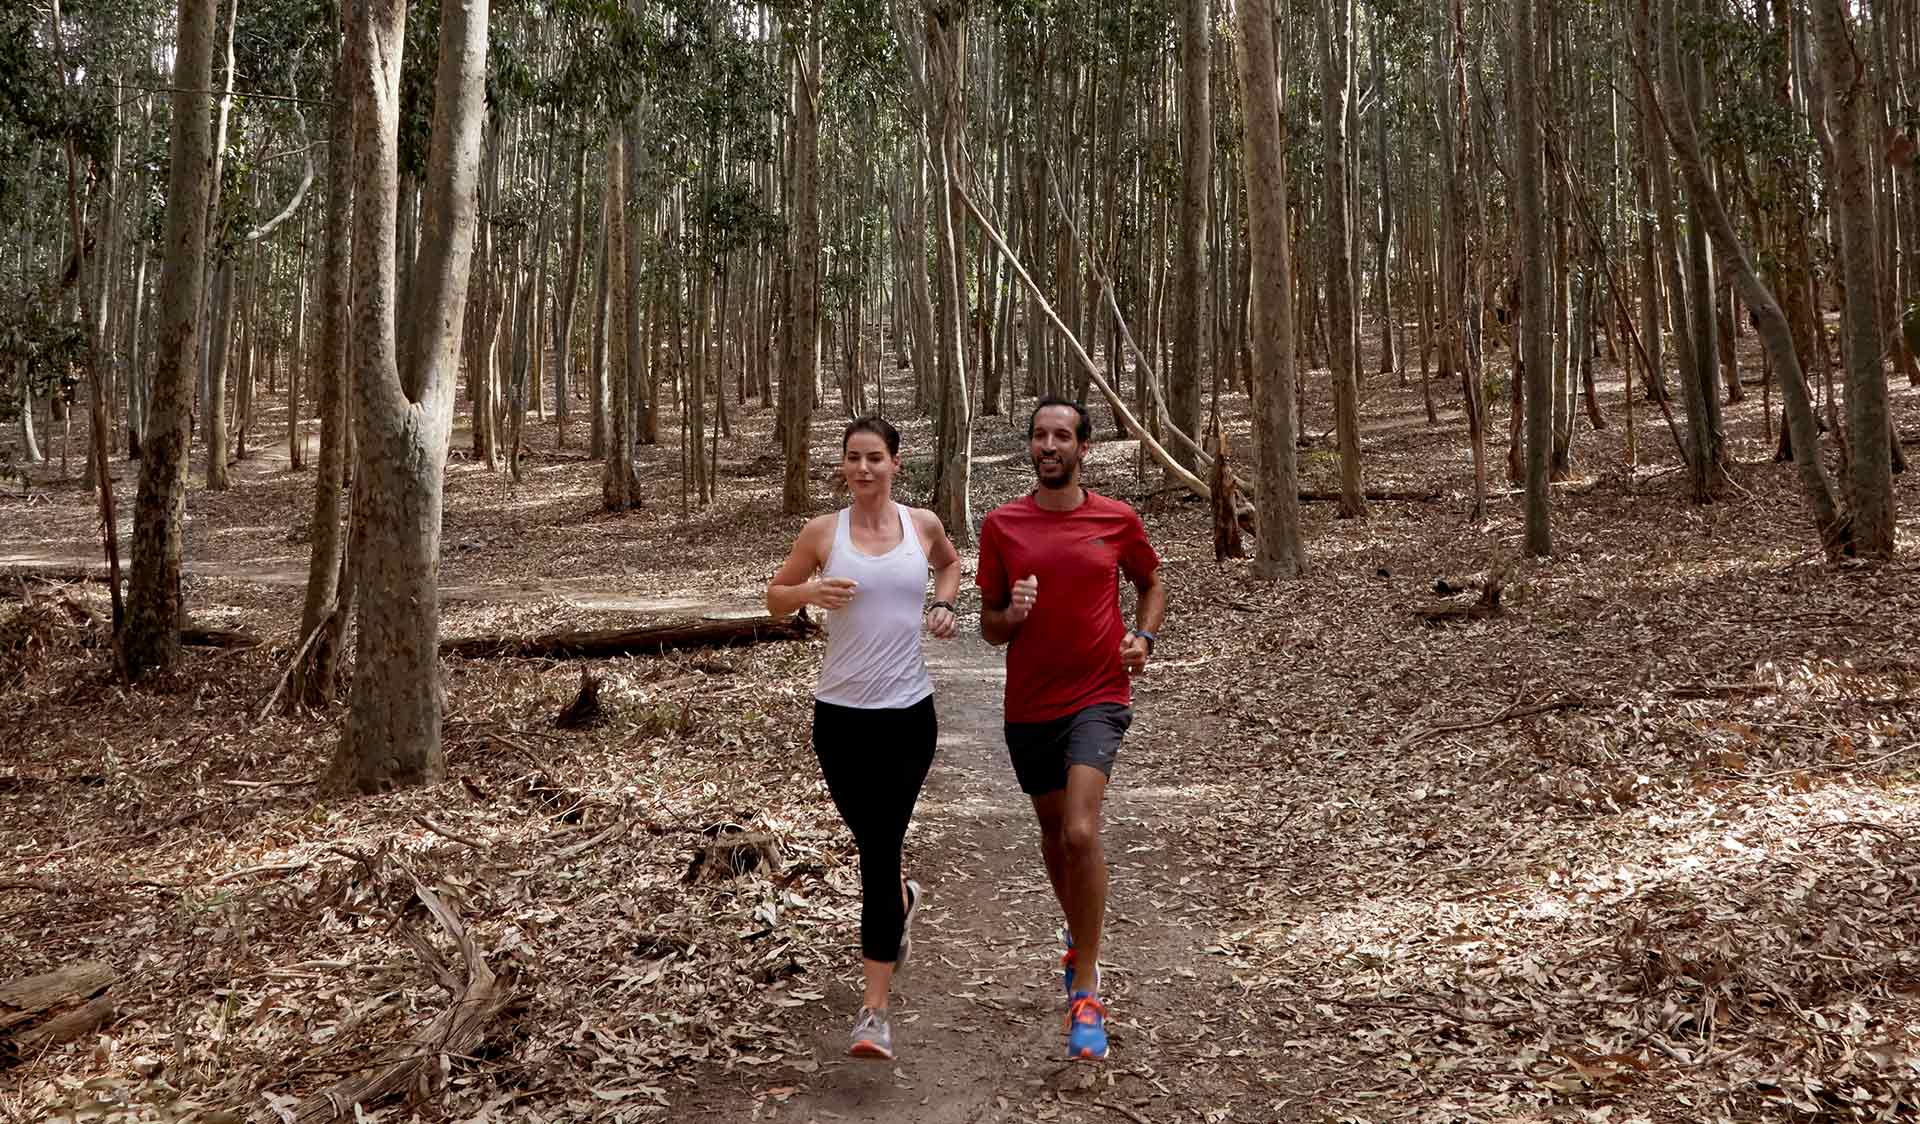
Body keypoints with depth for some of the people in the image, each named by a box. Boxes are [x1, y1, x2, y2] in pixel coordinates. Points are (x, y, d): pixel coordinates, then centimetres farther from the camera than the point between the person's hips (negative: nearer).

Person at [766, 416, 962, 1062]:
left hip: (909, 712, -1)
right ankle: (902, 899, 51)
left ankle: (875, 1010, -1)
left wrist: (944, 605, 6)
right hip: (840, 713, 1)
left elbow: (950, 562, 25)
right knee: (870, 840, 13)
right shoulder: (823, 533, -1)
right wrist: (809, 592, -14)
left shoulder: (922, 524, 3)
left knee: (880, 848, -5)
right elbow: (774, 599, 8)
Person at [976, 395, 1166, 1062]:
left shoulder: (1117, 520, -1)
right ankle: (1079, 938, 47)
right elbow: (989, 628, 6)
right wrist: (1011, 615, -17)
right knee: (1053, 833, 19)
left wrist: (1143, 637, -2)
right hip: (1028, 706, 3)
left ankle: (1086, 994, -8)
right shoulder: (1001, 525, 1)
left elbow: (1153, 584, 17)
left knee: (1080, 833, -20)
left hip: (1097, 697, -3)